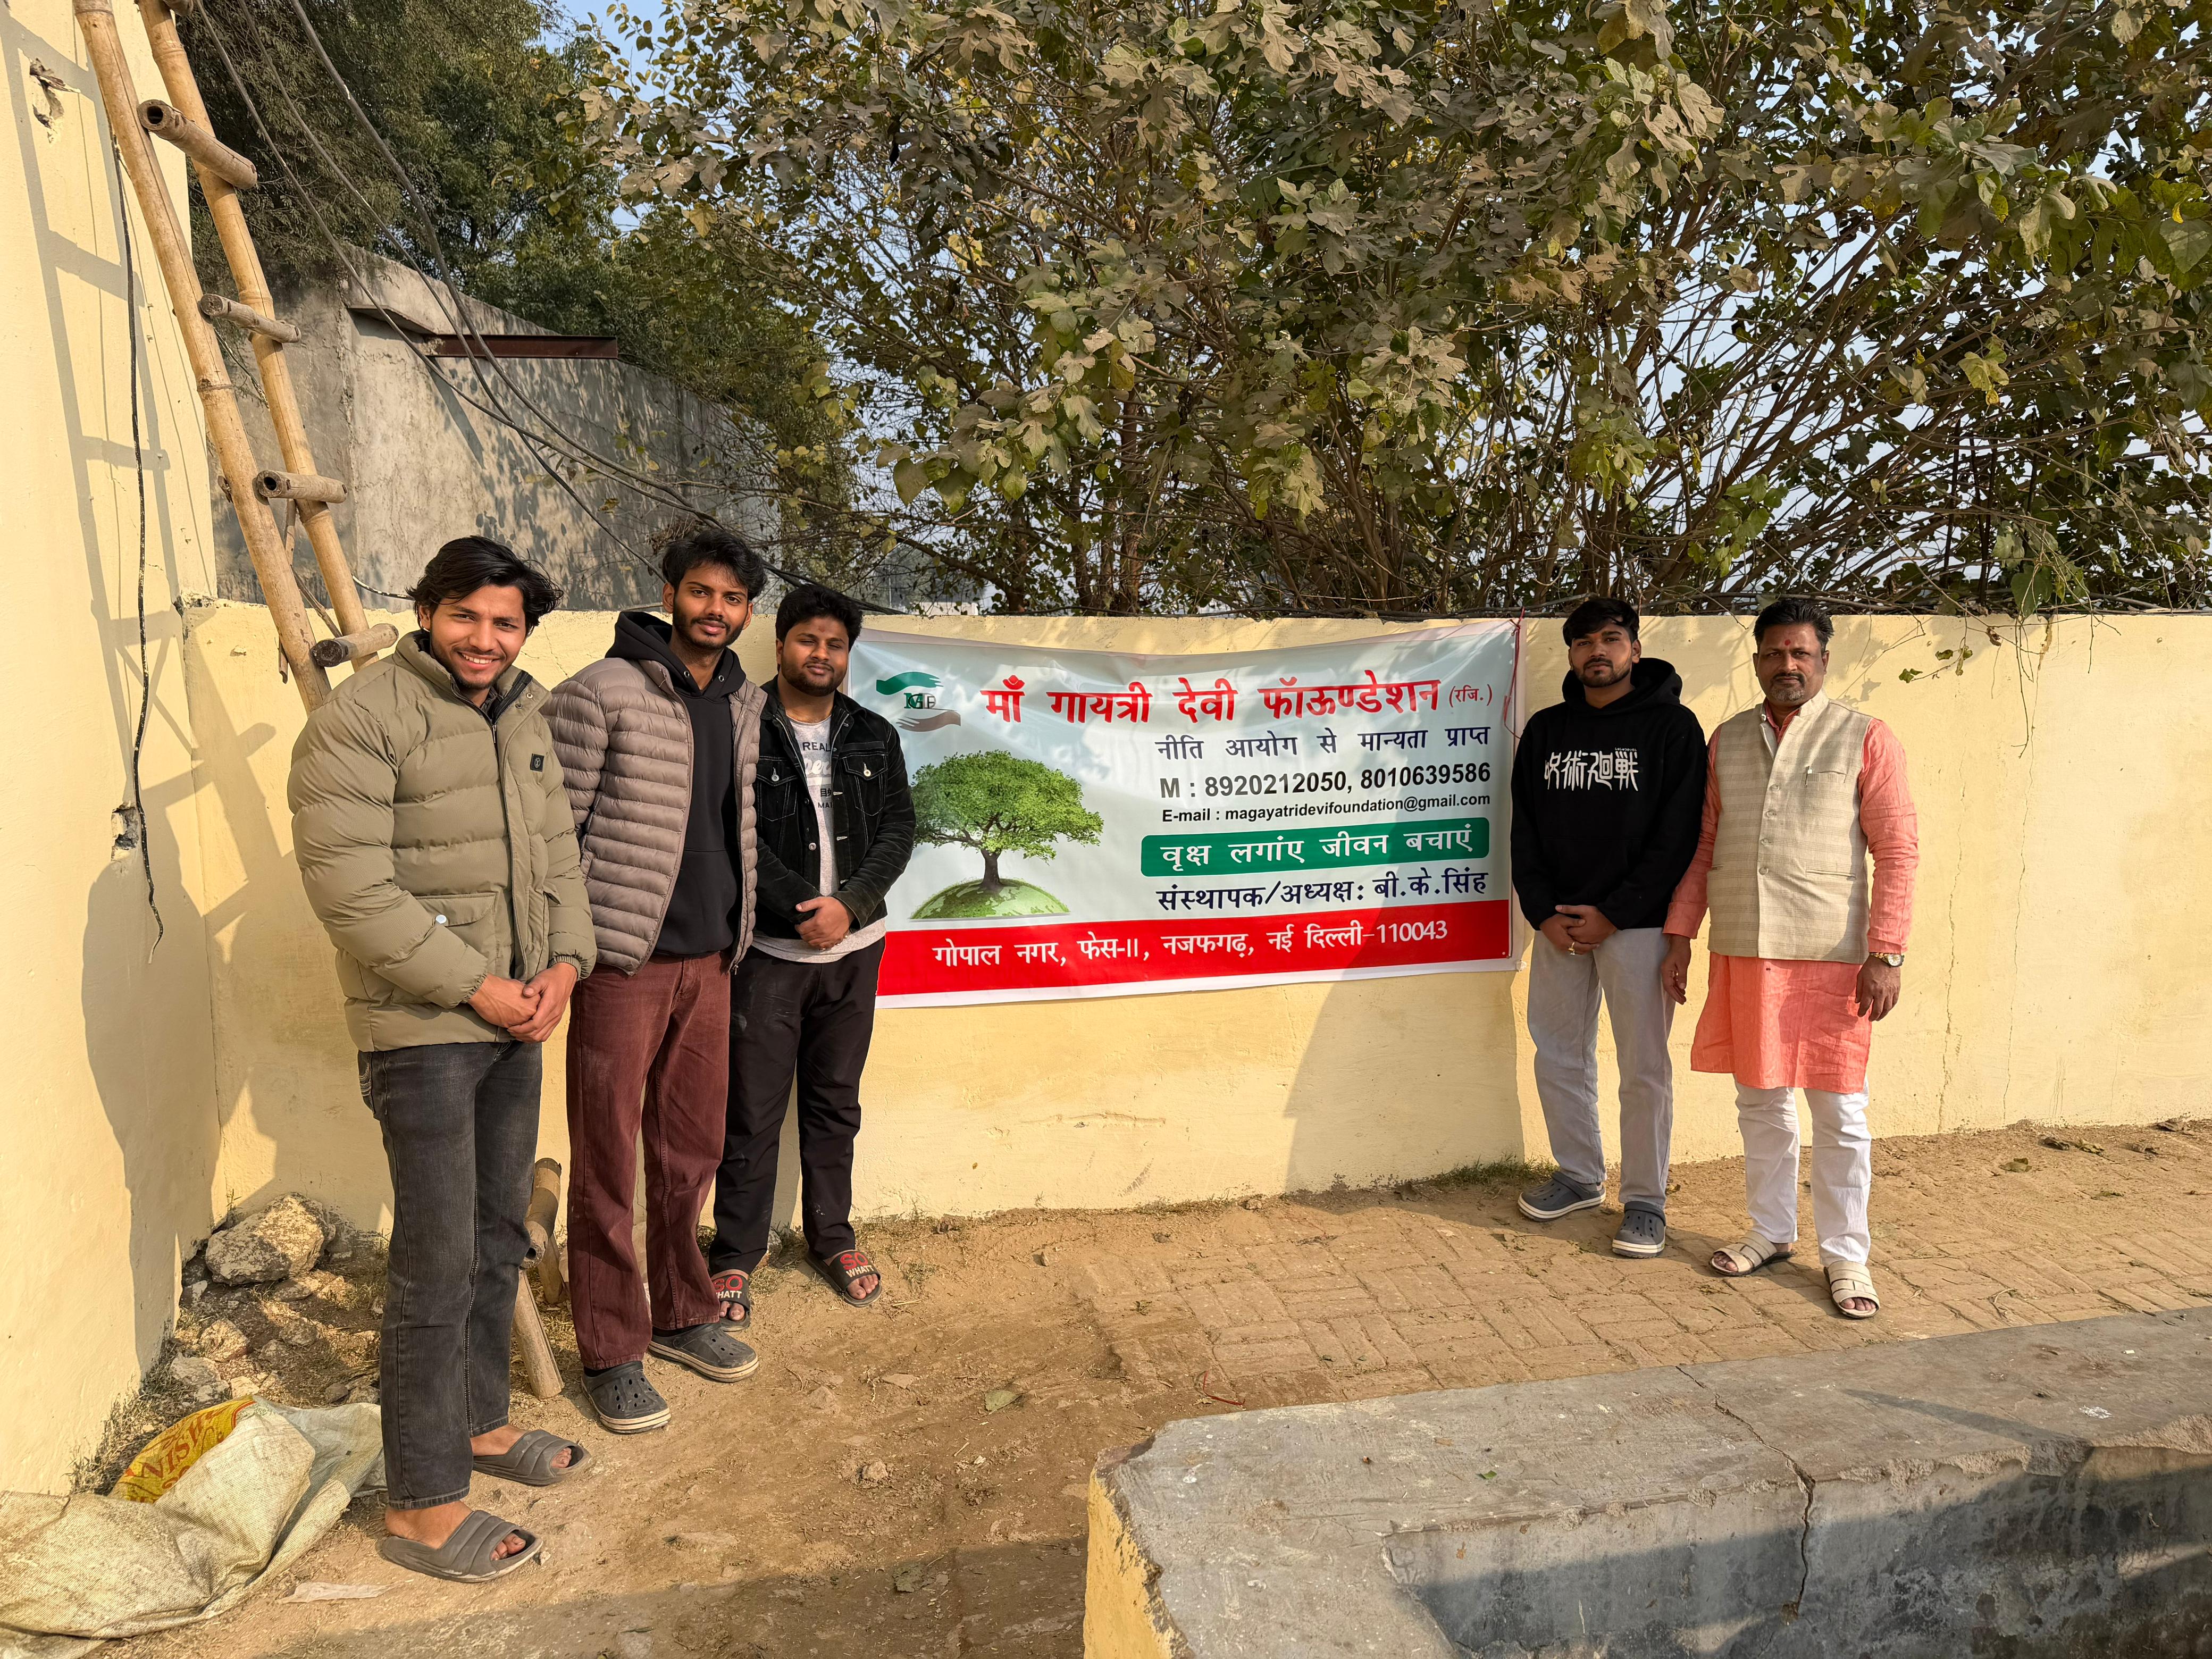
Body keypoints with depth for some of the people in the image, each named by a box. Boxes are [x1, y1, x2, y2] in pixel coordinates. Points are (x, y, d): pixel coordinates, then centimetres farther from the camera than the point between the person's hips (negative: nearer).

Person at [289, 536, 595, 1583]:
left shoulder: (521, 717, 13)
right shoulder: (361, 718, -13)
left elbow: (556, 849, 15)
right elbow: (350, 887, -19)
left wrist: (565, 961, -1)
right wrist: (473, 985, -17)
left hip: (515, 1023, 8)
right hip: (423, 1029, -8)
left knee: (497, 1240, 18)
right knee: (437, 1263, -2)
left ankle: (478, 1423, 37)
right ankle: (421, 1506, 13)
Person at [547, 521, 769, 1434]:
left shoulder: (743, 703, 11)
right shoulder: (601, 694, -10)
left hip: (709, 959, 6)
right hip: (622, 959, -6)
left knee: (690, 1152, 16)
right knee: (608, 1161, 3)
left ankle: (682, 1314, 32)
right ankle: (612, 1353, 16)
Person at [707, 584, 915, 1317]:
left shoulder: (875, 738, 8)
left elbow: (898, 829, 2)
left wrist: (849, 905, -13)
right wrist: (805, 911, -18)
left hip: (853, 949, 4)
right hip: (768, 950, -4)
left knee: (836, 1102, 15)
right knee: (753, 1110, 3)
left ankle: (832, 1237, 30)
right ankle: (736, 1255, 17)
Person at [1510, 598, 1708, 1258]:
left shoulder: (1672, 726, -3)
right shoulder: (1545, 730, 10)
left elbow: (1678, 836, -8)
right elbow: (1524, 829, 9)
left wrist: (1612, 915, -13)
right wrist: (1544, 912, -4)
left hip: (1636, 924, -4)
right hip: (1557, 923, 5)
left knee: (1644, 1067, 0)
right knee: (1558, 1055, 11)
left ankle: (1645, 1200, 14)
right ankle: (1580, 1176, 29)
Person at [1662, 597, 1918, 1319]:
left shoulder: (1865, 739, -1)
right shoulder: (1727, 740, 11)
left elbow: (1897, 851, -5)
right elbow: (1704, 845, 14)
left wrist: (1886, 955, -12)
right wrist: (1680, 934, 8)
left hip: (1829, 956, -4)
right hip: (1741, 953, 4)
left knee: (1839, 1112, 3)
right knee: (1760, 1104, 13)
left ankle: (1845, 1254, 17)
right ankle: (1772, 1232, 28)